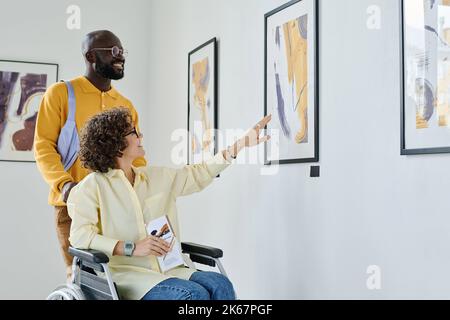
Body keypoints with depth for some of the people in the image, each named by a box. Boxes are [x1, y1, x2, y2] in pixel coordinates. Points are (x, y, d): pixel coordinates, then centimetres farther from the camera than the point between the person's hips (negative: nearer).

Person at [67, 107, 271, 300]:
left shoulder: (156, 177, 18)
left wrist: (241, 144, 16)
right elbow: (79, 235, -12)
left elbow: (200, 174, 21)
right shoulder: (93, 185, 0)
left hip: (166, 268, 6)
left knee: (220, 285, -21)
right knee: (194, 294, -28)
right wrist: (132, 248, -20)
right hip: (125, 273, -6)